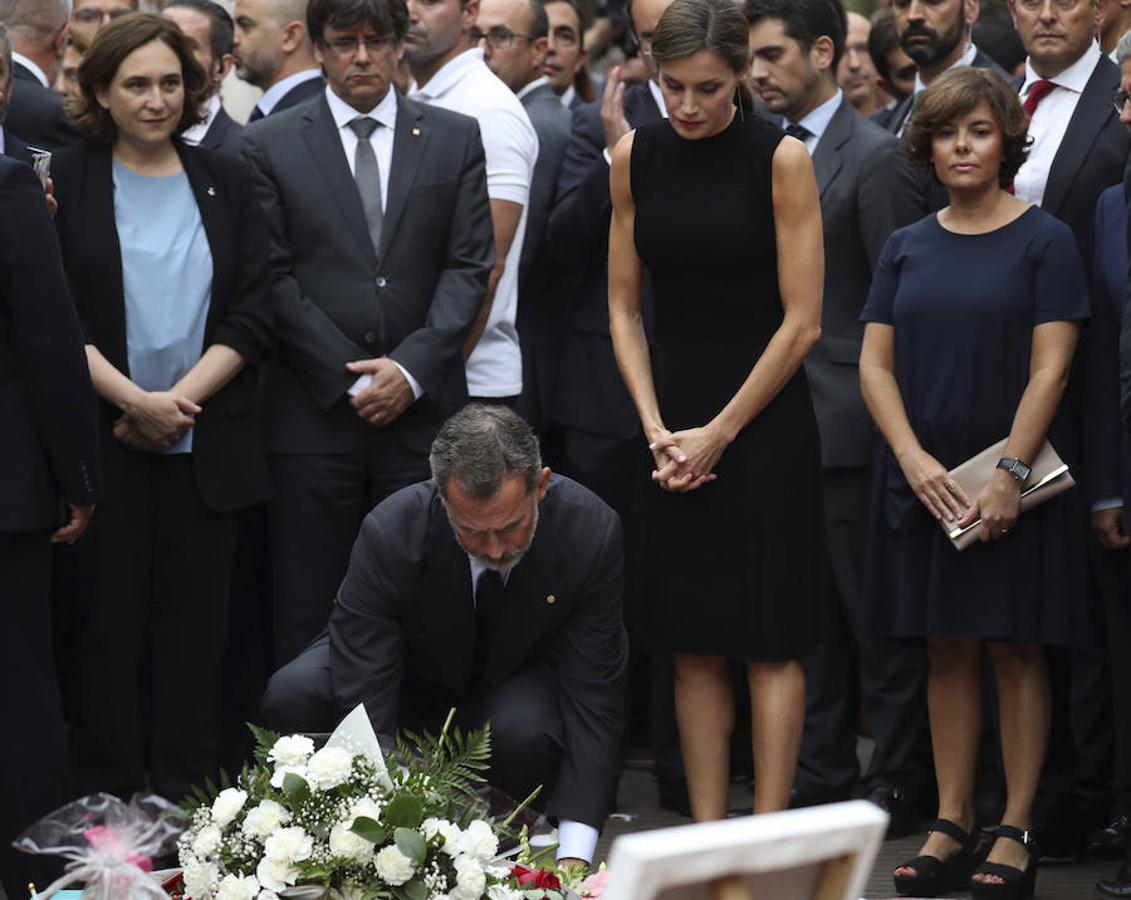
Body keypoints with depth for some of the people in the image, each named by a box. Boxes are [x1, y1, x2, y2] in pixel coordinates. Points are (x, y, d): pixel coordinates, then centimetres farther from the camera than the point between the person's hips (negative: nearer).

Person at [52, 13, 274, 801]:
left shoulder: (224, 184, 9)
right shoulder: (63, 185, 2)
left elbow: (252, 315, 3)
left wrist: (181, 399, -9)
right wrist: (134, 401, -14)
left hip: (205, 440, 2)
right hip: (102, 440, -2)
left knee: (195, 621, 3)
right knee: (106, 618, 1)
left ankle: (189, 794, 9)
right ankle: (107, 796, 8)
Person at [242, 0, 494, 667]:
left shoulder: (456, 139, 9)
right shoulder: (271, 145, 4)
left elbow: (470, 267, 4)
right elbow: (273, 280, -1)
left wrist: (412, 370, -8)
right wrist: (349, 377, -8)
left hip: (422, 409, 1)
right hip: (314, 413, -1)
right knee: (308, 610, 0)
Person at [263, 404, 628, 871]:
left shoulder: (592, 533, -28)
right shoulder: (391, 533, -32)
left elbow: (592, 697, -25)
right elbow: (362, 707, -32)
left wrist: (574, 857, -33)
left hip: (517, 685, 0)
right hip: (414, 676, 0)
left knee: (523, 733, -37)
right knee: (291, 696, -29)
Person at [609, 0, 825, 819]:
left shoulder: (782, 160, -8)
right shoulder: (636, 158, 4)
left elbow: (802, 322, -8)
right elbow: (624, 307, 9)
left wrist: (719, 433, -8)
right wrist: (656, 428, -3)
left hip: (765, 421, -4)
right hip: (674, 428, 4)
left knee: (770, 644, -2)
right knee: (694, 648, 6)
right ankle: (705, 836, 11)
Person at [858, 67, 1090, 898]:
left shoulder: (1043, 240, -3)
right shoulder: (908, 247, 9)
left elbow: (1049, 369, -9)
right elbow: (876, 364, 6)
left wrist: (1010, 475, -16)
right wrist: (915, 459, -8)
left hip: (1013, 481, -4)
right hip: (925, 479, 4)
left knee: (1015, 649, -1)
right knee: (947, 649, 7)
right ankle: (952, 827, 12)